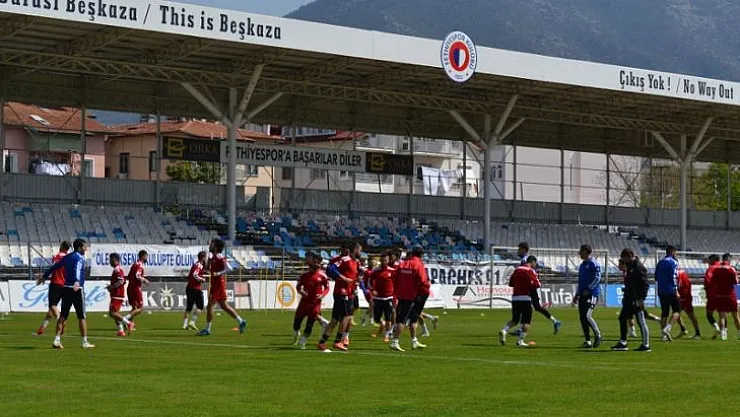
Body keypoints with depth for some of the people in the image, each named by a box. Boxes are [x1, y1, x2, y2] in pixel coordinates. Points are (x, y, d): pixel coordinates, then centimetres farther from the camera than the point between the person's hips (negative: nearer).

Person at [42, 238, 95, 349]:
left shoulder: (67, 257, 14)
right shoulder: (79, 258, -9)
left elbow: (55, 266, 22)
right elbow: (77, 269, -29)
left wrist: (45, 276, 35)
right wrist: (77, 281, -47)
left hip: (66, 289, 7)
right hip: (77, 289, -7)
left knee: (63, 316, 9)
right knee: (82, 317, 1)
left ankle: (57, 340, 2)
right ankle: (85, 342, 4)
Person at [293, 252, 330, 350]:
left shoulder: (322, 275, -4)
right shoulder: (305, 275, 1)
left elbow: (327, 288, 5)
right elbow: (298, 286, 9)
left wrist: (322, 295, -13)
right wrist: (301, 291, -12)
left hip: (315, 302, -2)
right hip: (305, 301, 2)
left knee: (310, 323, -5)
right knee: (297, 322, 6)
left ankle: (303, 341, 8)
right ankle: (297, 334, 37)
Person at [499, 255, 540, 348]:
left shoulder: (517, 269, 13)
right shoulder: (530, 271, -7)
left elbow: (510, 283, 19)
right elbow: (537, 285, -13)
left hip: (515, 297, 6)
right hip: (525, 298, -6)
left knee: (515, 320, 15)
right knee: (526, 321, 3)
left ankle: (504, 331, -8)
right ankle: (521, 340, -3)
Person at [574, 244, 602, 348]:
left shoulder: (594, 264, -7)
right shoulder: (582, 265, 19)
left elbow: (597, 278, -15)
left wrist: (588, 289, -19)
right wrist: (577, 294, 21)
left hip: (592, 294, -9)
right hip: (583, 295, 9)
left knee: (587, 316, -18)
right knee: (582, 317, 4)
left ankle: (598, 335, -1)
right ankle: (588, 341, 8)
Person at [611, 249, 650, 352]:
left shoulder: (639, 267, -15)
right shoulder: (629, 266, 13)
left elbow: (645, 284, -18)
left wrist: (641, 298, -21)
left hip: (637, 300, -10)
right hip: (629, 299, 10)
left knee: (641, 321, -4)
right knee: (622, 318, 10)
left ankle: (646, 345, 2)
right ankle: (622, 343, 16)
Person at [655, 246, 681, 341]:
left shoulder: (660, 262, 15)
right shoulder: (673, 262, -6)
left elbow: (656, 277, 16)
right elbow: (674, 277, -15)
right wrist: (676, 290, -16)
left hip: (661, 291, 7)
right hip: (671, 291, -7)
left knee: (664, 312, 9)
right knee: (677, 310, 0)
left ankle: (664, 335, 6)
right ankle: (667, 328, -19)